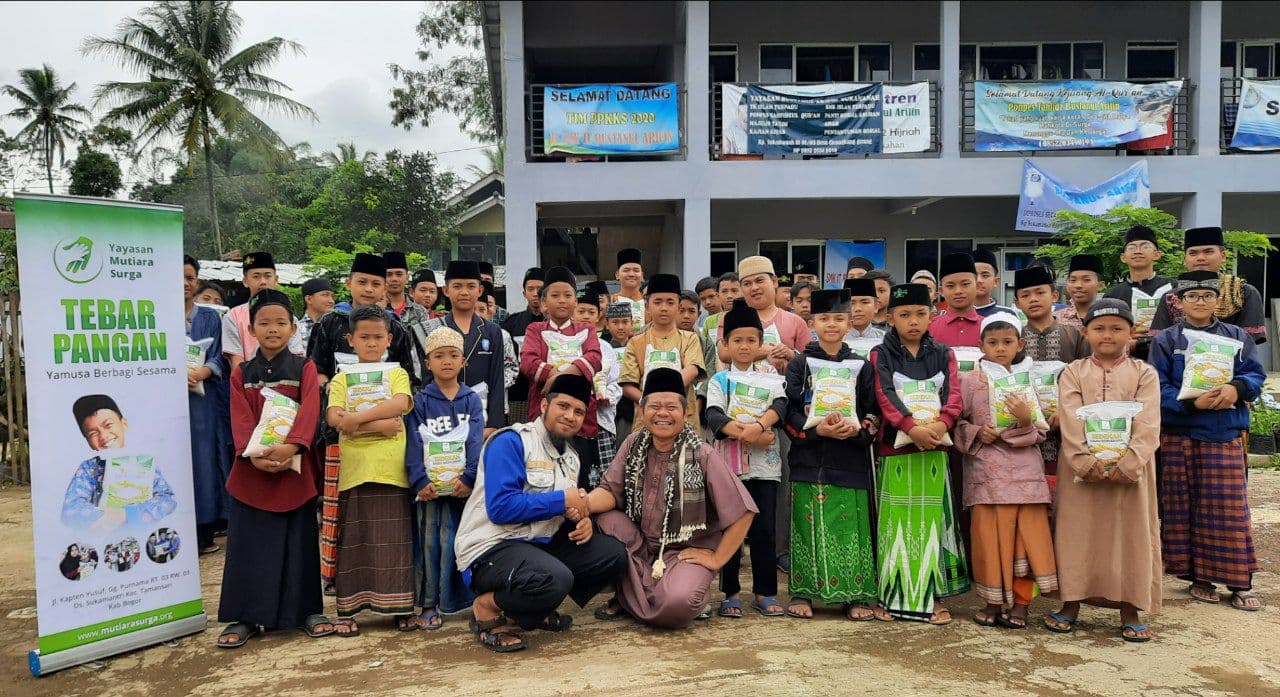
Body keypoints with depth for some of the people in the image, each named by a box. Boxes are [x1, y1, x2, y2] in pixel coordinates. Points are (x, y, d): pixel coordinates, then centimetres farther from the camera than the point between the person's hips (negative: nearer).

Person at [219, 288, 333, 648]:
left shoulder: (304, 368, 2)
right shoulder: (241, 373, 7)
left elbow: (309, 411, -12)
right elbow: (241, 419, -4)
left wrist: (291, 446, -29)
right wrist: (254, 454, -22)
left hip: (295, 467, -1)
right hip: (252, 469, 2)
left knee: (300, 540, 5)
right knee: (249, 544, 5)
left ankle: (307, 609, 18)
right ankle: (246, 617, 16)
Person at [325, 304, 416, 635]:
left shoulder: (397, 374, 11)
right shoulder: (341, 379, 11)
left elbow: (400, 403, -10)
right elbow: (334, 418, -6)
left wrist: (357, 418, -15)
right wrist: (380, 424, -13)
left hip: (391, 468, 0)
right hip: (354, 468, 0)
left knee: (395, 539, 3)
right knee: (353, 540, 3)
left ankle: (401, 606, 12)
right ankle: (347, 609, 12)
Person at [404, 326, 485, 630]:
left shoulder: (472, 399, 8)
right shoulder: (420, 401, 6)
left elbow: (475, 441, -2)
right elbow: (414, 444, -2)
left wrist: (468, 477, -15)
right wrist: (420, 481, -14)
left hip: (461, 483, 0)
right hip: (429, 485, 0)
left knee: (454, 542, 0)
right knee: (428, 542, 3)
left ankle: (455, 599, 11)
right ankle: (428, 605, 10)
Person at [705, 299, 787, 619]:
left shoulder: (770, 374, 11)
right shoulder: (719, 380, 6)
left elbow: (780, 405, -7)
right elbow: (714, 417, -8)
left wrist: (758, 426, -25)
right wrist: (747, 434, -21)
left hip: (765, 463, 1)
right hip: (730, 463, -1)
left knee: (764, 529, 3)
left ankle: (764, 592, 15)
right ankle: (731, 593, 14)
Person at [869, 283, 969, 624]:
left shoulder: (943, 354, 11)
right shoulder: (881, 354, 4)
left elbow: (953, 394, -1)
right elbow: (885, 395, -10)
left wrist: (942, 423, -21)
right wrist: (912, 426, -25)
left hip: (935, 448, 2)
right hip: (895, 448, -2)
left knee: (932, 520, 4)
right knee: (898, 521, 2)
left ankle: (933, 596, 13)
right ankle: (894, 595, 12)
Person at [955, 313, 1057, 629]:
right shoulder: (970, 381, 6)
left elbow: (1041, 434, 5)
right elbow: (956, 423, 7)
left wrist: (1026, 420, -15)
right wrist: (976, 433, -11)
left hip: (1025, 471, 1)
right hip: (986, 471, -1)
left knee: (1026, 535, 0)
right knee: (989, 536, 0)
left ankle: (1020, 603, 12)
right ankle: (993, 601, 14)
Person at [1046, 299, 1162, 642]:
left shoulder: (1144, 374, 4)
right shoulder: (1073, 373, 5)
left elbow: (1148, 427, -6)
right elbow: (1071, 423, -6)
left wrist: (1127, 466, -18)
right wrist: (1086, 463, -18)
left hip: (1129, 468, 0)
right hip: (1082, 468, 0)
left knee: (1132, 534, 4)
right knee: (1076, 533, 3)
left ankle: (1130, 611, 15)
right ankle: (1071, 604, 14)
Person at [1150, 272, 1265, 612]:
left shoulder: (1236, 336, 11)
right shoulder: (1165, 340, 3)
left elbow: (1256, 374, 5)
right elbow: (1158, 387, -5)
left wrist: (1237, 388, -17)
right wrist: (1192, 403, -19)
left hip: (1226, 435, 1)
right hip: (1180, 436, -1)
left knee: (1230, 507, 1)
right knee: (1185, 507, 4)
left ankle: (1240, 584, 9)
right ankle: (1197, 576, 16)